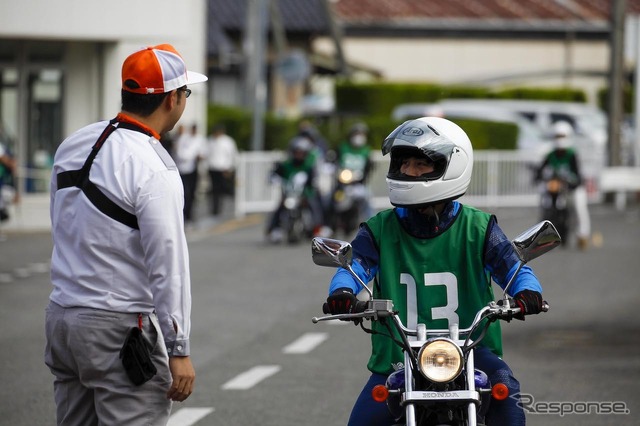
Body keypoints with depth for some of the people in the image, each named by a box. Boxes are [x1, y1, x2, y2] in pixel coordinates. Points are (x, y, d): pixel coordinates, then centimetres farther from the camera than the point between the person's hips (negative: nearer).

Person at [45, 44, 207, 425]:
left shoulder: (73, 145, 7)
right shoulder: (154, 170, -17)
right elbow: (168, 265, -18)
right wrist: (179, 350, -14)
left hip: (61, 318, 8)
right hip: (120, 328, -8)